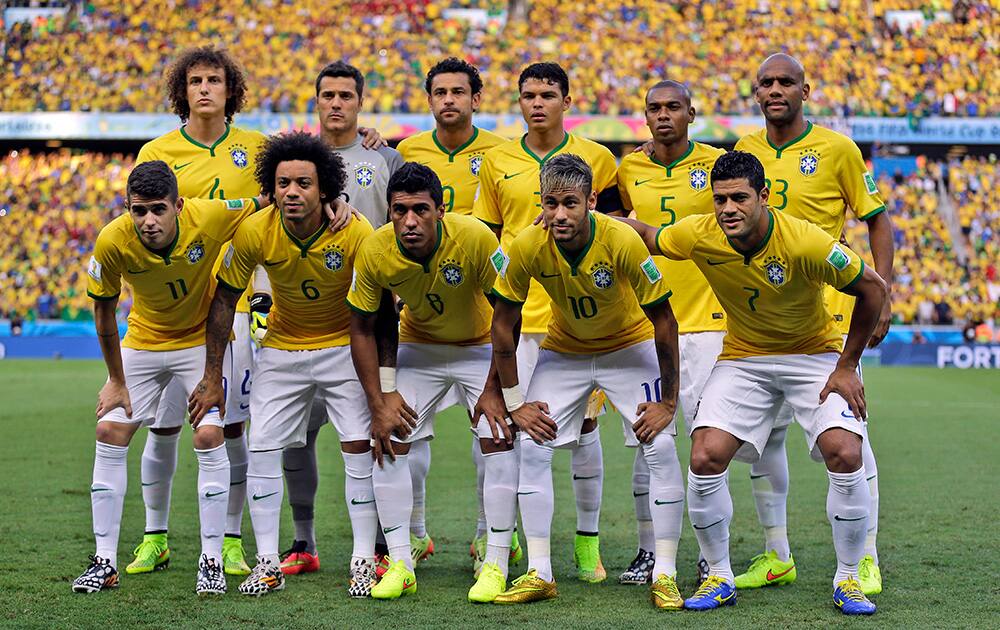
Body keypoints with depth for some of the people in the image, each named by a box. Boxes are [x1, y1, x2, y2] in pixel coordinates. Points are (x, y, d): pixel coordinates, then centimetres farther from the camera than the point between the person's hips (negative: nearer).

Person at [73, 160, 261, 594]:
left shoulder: (209, 217, -30)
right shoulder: (112, 242, -25)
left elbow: (263, 206, -11)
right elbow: (104, 312, -9)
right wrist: (116, 380, -4)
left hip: (203, 340, -2)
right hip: (142, 342, 2)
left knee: (209, 436, -15)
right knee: (109, 433, -4)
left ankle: (212, 559, -3)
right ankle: (105, 560, 5)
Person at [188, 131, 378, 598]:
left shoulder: (356, 233, -25)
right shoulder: (254, 233, -19)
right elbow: (224, 300, -6)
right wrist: (212, 378, -5)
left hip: (345, 345, -2)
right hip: (282, 346, 2)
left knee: (360, 446, -10)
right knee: (262, 448, -3)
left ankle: (364, 560, 1)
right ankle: (268, 562, 7)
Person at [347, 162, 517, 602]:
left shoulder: (476, 239, -32)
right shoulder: (375, 252, -24)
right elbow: (362, 327, -9)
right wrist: (379, 403, -11)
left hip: (480, 348, -2)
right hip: (418, 347, 2)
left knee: (499, 440, -16)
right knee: (390, 442, -8)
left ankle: (496, 565, -7)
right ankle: (400, 565, 1)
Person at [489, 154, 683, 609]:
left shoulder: (623, 242, -31)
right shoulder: (527, 247, -24)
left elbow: (663, 320, -21)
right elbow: (502, 324, -10)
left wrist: (667, 401, -17)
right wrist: (513, 402, -9)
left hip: (630, 345, -2)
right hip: (564, 347, 2)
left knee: (660, 446, -14)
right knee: (532, 446, -9)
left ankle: (664, 574, -4)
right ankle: (539, 574, 1)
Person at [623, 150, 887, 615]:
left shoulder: (805, 243, -27)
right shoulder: (699, 236, -17)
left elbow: (873, 289, -14)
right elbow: (646, 235, 4)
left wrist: (847, 365, -11)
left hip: (815, 354, -2)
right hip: (742, 358, 3)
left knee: (845, 455, -21)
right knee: (705, 457, -16)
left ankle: (848, 580, -1)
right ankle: (719, 578, 4)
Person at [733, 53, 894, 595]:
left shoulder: (836, 149, -4)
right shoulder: (744, 152, 8)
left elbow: (877, 220, 0)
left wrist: (882, 296, -8)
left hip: (826, 308, -5)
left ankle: (866, 559, 3)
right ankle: (775, 556, 18)